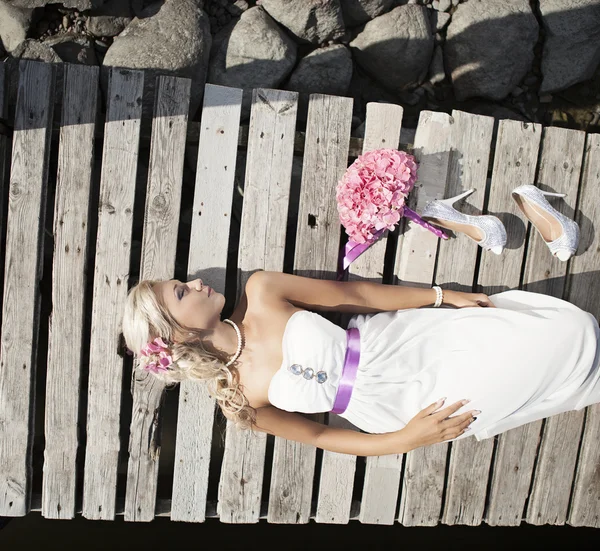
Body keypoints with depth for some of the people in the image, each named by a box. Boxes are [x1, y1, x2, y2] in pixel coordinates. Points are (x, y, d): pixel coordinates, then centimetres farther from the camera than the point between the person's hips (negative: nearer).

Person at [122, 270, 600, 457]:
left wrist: (442, 295, 1)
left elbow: (350, 292, -2)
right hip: (397, 408, -3)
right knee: (561, 347, -4)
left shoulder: (261, 293, -8)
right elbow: (315, 434, -2)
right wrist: (402, 440, -12)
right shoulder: (237, 398, -11)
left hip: (394, 337, 3)